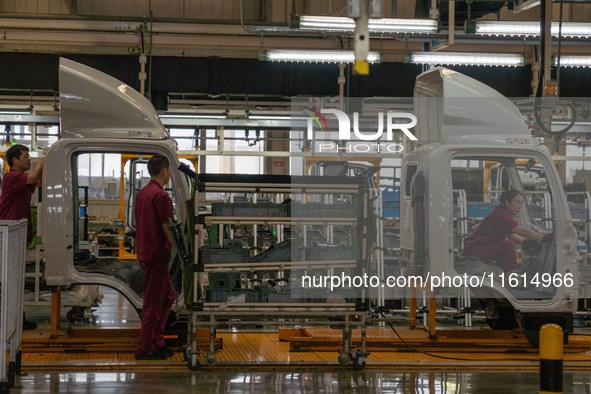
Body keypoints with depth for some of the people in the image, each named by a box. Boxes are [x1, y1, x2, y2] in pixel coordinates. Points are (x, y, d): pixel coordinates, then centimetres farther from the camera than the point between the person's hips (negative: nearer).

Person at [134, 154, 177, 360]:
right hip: (157, 255, -9)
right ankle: (145, 349, 2)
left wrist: (139, 253, 22)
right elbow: (168, 229, -18)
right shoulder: (160, 196, -16)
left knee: (168, 296, 16)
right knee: (153, 302, -3)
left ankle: (157, 342, 18)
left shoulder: (142, 193, 12)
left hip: (145, 253, 9)